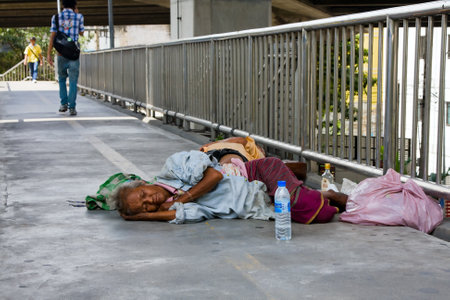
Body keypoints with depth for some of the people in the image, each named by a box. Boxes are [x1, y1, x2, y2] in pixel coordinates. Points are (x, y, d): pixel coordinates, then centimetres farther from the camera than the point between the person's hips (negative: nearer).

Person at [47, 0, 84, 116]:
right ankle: (72, 107, -5)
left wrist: (49, 54, -1)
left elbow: (52, 36, -2)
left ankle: (64, 103, 12)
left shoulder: (56, 17, 3)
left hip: (61, 53, 1)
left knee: (62, 79, 19)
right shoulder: (79, 17, 1)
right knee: (73, 81, 0)